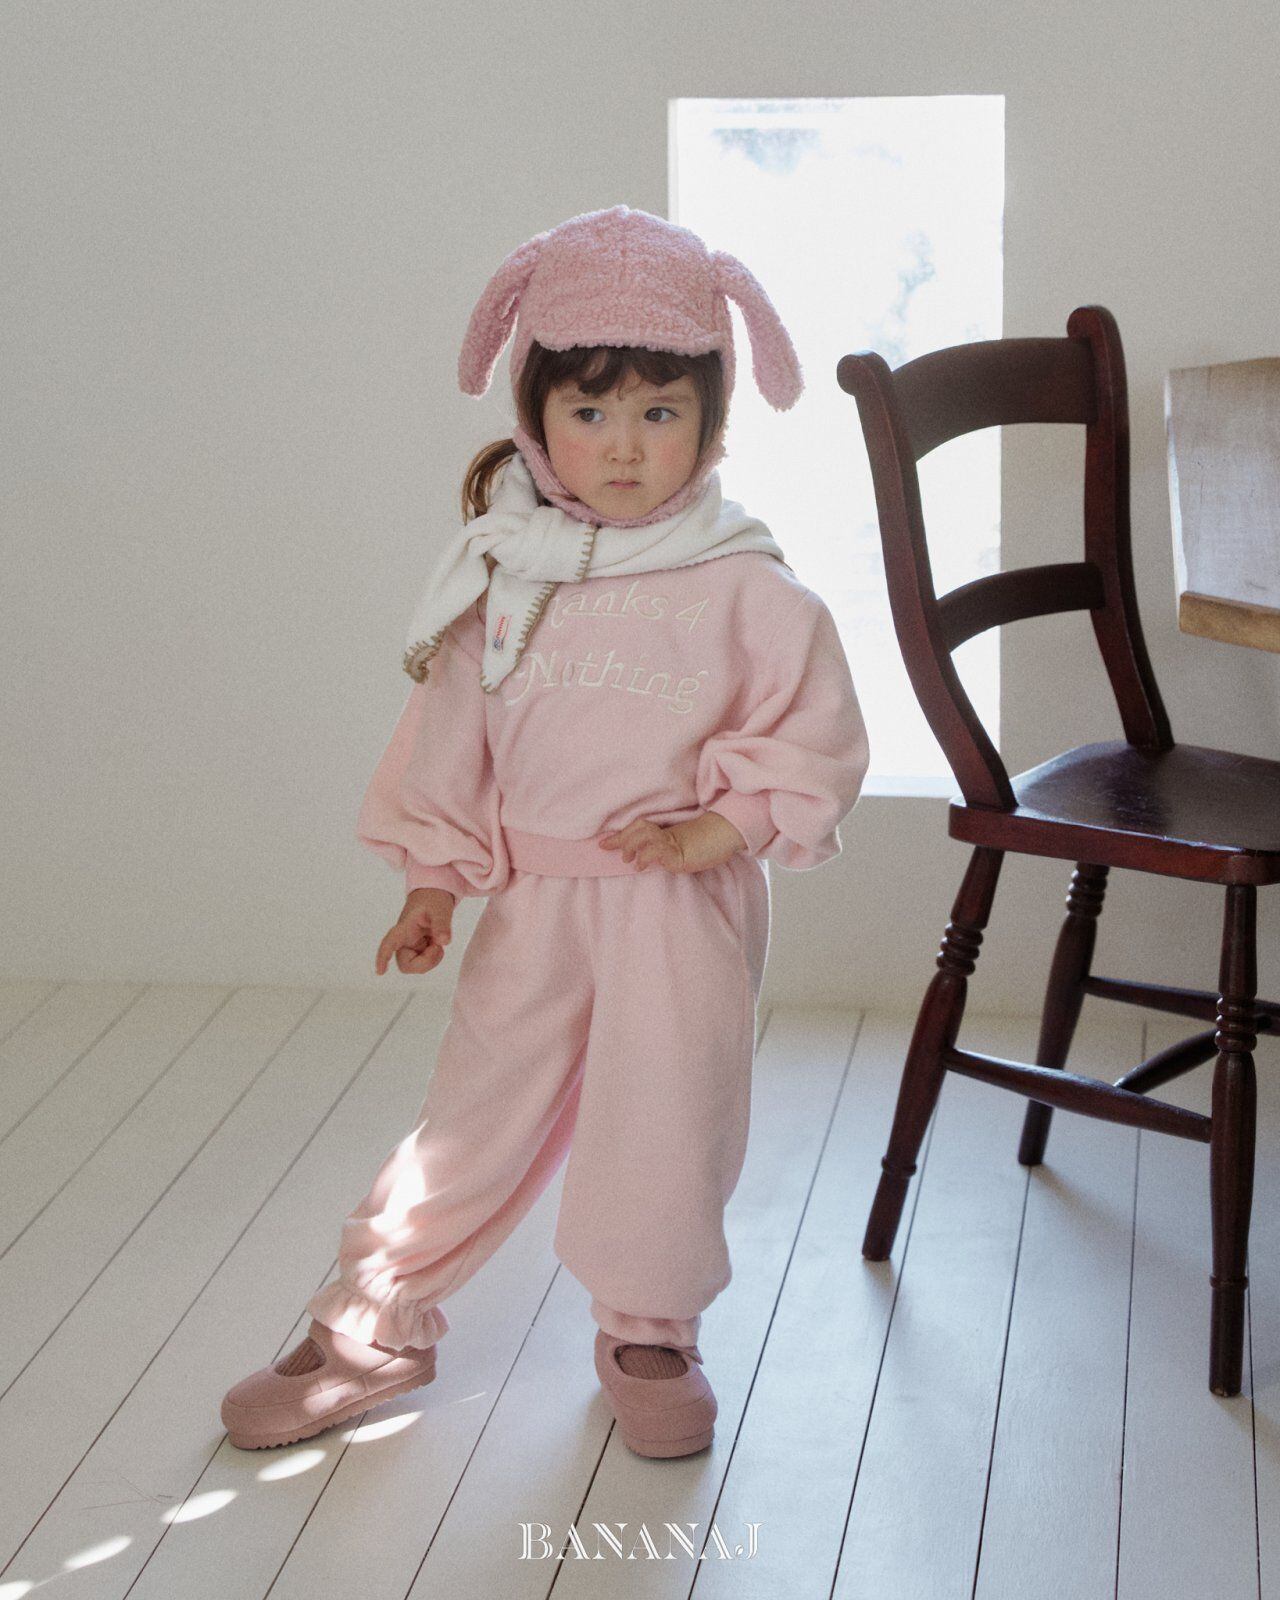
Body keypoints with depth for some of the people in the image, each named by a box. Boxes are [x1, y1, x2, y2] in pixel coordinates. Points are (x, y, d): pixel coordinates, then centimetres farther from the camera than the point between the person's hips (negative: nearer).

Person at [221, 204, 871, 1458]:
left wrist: (726, 825, -15)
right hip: (535, 897, 2)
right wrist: (433, 873, 5)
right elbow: (451, 728, 6)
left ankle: (648, 1333, 27)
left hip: (683, 903, -2)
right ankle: (374, 1325, 23)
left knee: (666, 1121, 5)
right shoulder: (503, 577, -2)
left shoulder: (748, 592, -10)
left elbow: (819, 738, -4)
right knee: (475, 1111, 9)